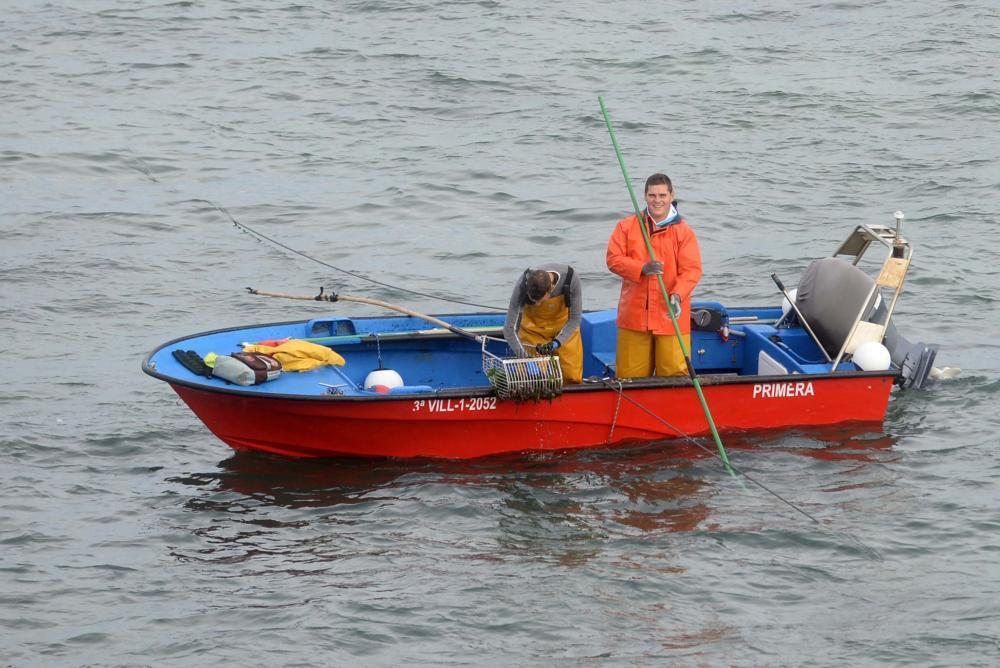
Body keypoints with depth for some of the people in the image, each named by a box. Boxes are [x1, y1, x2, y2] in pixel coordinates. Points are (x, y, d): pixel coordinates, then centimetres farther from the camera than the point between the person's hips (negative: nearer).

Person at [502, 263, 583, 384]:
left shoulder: (571, 280, -33)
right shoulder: (522, 285, -33)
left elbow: (574, 318, -18)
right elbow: (509, 328, -28)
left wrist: (557, 342, -31)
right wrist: (523, 355, -37)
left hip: (563, 322, 1)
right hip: (533, 326, -1)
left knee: (572, 378, -2)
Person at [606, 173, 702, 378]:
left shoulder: (684, 231, 0)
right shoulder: (627, 226, 6)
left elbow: (692, 270, -7)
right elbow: (613, 259, -1)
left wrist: (677, 295, -26)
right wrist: (642, 268, -19)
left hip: (670, 316, -2)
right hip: (634, 314, 2)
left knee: (675, 373, -6)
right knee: (629, 376, 6)